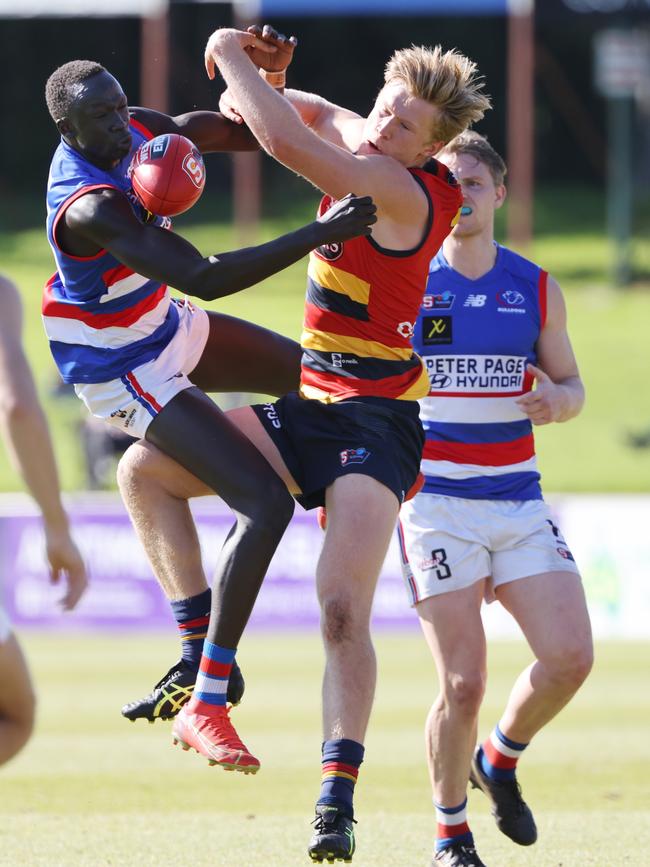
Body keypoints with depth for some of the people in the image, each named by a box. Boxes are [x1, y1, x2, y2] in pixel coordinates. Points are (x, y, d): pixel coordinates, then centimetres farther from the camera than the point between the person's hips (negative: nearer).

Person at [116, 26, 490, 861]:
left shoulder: (408, 191, -19)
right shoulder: (361, 146, 6)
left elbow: (289, 143, -28)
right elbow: (317, 114, 29)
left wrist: (232, 56, -14)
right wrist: (253, 92, 8)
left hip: (374, 423, -9)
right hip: (306, 408, 9)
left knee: (343, 609, -20)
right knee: (146, 464, 1)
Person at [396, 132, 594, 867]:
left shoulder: (536, 288, 7)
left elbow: (570, 384, 15)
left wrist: (556, 400, -9)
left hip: (520, 502, 3)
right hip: (436, 505, -3)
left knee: (569, 657, -11)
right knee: (463, 683, -10)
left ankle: (500, 762, 19)